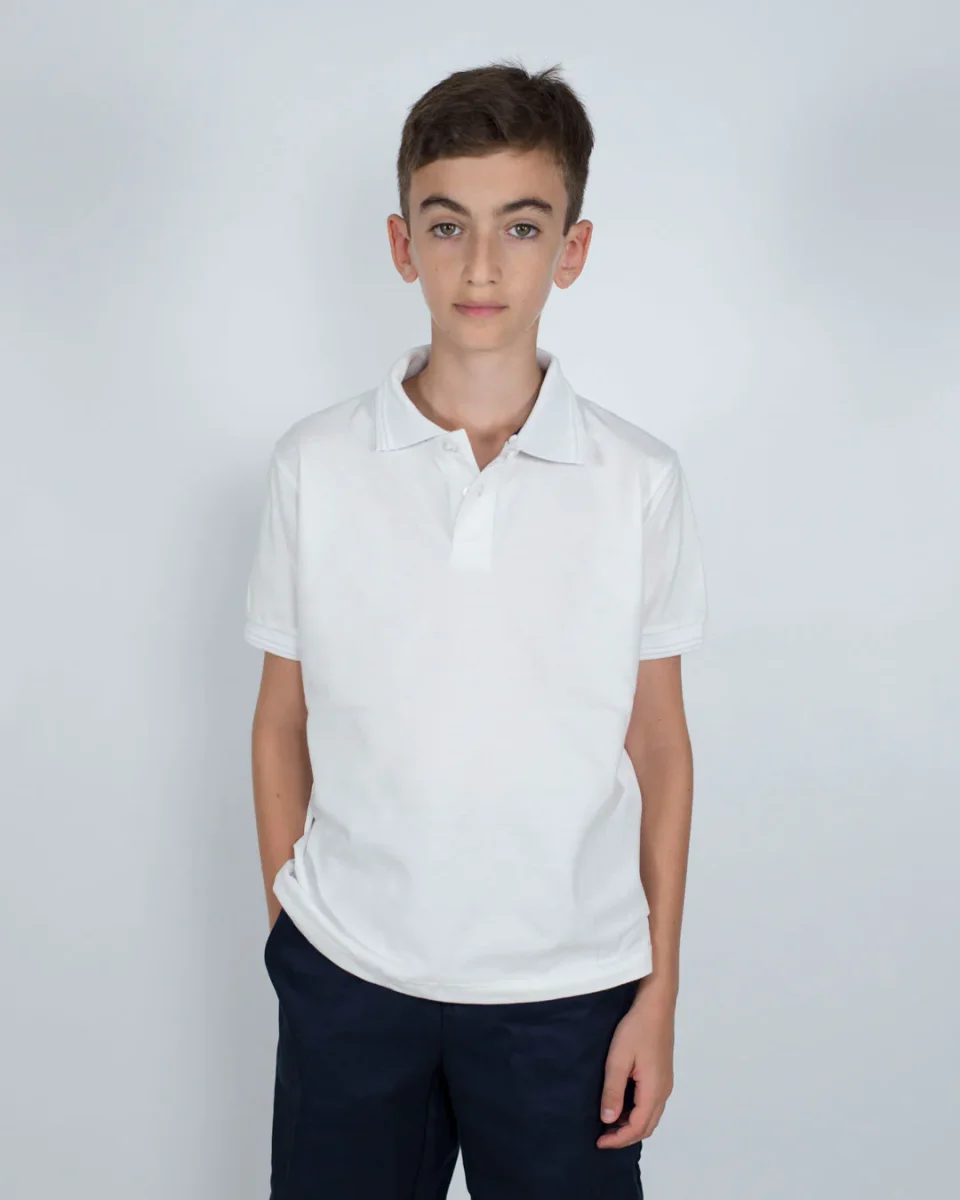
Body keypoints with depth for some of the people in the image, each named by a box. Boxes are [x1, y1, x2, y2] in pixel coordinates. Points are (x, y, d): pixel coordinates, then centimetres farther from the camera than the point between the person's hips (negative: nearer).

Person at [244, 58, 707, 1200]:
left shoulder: (640, 481, -6)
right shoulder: (315, 463, -5)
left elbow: (659, 742, 0)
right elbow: (282, 723, 3)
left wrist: (660, 990, 1)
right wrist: (287, 930, 5)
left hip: (567, 986, 0)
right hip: (348, 976, 1)